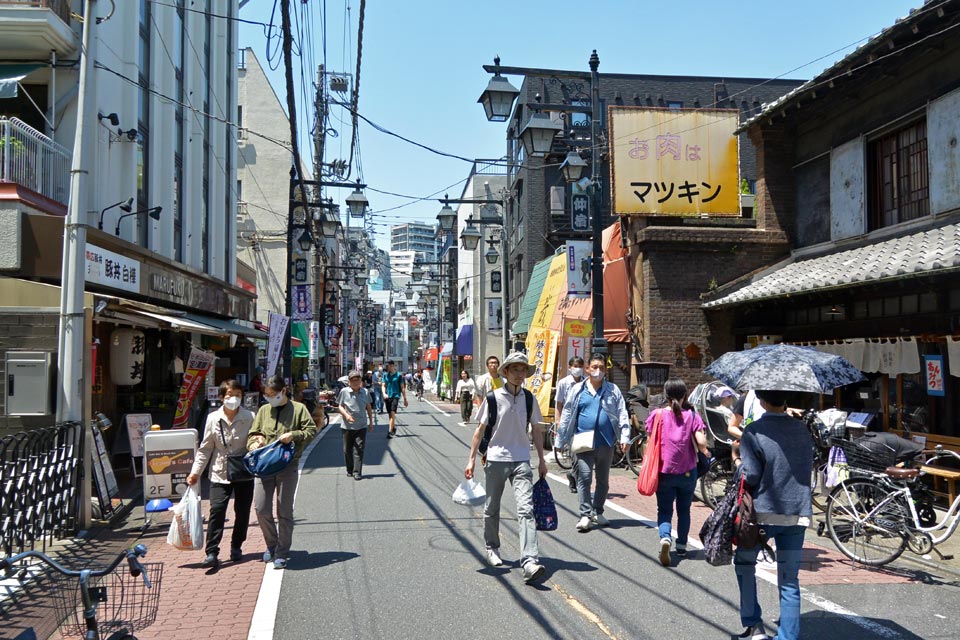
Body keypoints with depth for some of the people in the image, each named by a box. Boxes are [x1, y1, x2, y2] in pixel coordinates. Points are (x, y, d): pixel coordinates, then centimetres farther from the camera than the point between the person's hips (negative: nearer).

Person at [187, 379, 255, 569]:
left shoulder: (250, 418, -6)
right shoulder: (213, 418, 0)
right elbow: (205, 448, 6)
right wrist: (195, 472, 3)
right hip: (219, 474, 0)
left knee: (242, 512, 9)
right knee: (216, 511, -9)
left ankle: (236, 547, 27)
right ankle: (211, 554, -6)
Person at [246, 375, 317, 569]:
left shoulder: (298, 409, 2)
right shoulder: (264, 410, 13)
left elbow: (312, 430, -1)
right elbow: (253, 434, 17)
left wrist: (293, 435, -15)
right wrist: (253, 443, -4)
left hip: (288, 466, -3)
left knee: (285, 512, 3)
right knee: (261, 509, 0)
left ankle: (281, 553, 14)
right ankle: (272, 544, 25)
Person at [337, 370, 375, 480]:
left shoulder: (365, 392, 4)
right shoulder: (344, 391, -2)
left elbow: (369, 408, 14)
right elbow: (340, 406, 3)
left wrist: (371, 422, 15)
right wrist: (346, 415, -16)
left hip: (361, 426, 0)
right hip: (347, 426, 0)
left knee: (358, 449, -6)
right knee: (347, 449, 10)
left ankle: (357, 472, -3)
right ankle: (349, 470, 25)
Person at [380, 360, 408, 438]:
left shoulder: (398, 375, -1)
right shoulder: (385, 375, 8)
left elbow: (402, 388, 2)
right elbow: (383, 385, 8)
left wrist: (405, 399, 2)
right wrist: (384, 393, -13)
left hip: (395, 396, -4)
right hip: (388, 396, 4)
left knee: (392, 413, -16)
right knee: (390, 414, 10)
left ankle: (390, 431, -17)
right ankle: (394, 427, 31)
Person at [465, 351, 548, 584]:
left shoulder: (529, 399, 4)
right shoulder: (493, 398, -4)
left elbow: (536, 430, 13)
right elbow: (480, 429, 2)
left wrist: (541, 460, 13)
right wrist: (471, 459, 0)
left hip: (521, 460, 1)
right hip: (496, 459, -1)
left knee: (526, 510, -13)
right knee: (492, 509, 14)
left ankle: (530, 562, -20)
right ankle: (492, 548, 38)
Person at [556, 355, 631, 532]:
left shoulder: (613, 390, 6)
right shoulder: (577, 390, 4)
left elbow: (622, 415, 4)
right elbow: (567, 416, 6)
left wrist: (624, 437, -6)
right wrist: (561, 440, 6)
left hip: (607, 442, 2)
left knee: (603, 480, 13)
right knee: (584, 478, -10)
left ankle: (598, 512, 28)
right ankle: (586, 515, -5)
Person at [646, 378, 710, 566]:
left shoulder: (657, 415, -6)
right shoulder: (692, 416, -6)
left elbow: (651, 441, -4)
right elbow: (701, 442, -14)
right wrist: (705, 451, 7)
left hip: (664, 471, -1)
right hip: (687, 472, 1)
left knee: (664, 510, 6)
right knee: (684, 509, 19)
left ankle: (665, 537, -20)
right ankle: (681, 545, 27)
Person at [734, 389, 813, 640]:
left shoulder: (754, 431, -13)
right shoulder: (802, 429, 4)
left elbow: (751, 475, -16)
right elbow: (808, 469, 11)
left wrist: (740, 467, 3)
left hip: (764, 511, -4)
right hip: (798, 513, 4)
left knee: (744, 563, 17)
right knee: (789, 580, 10)